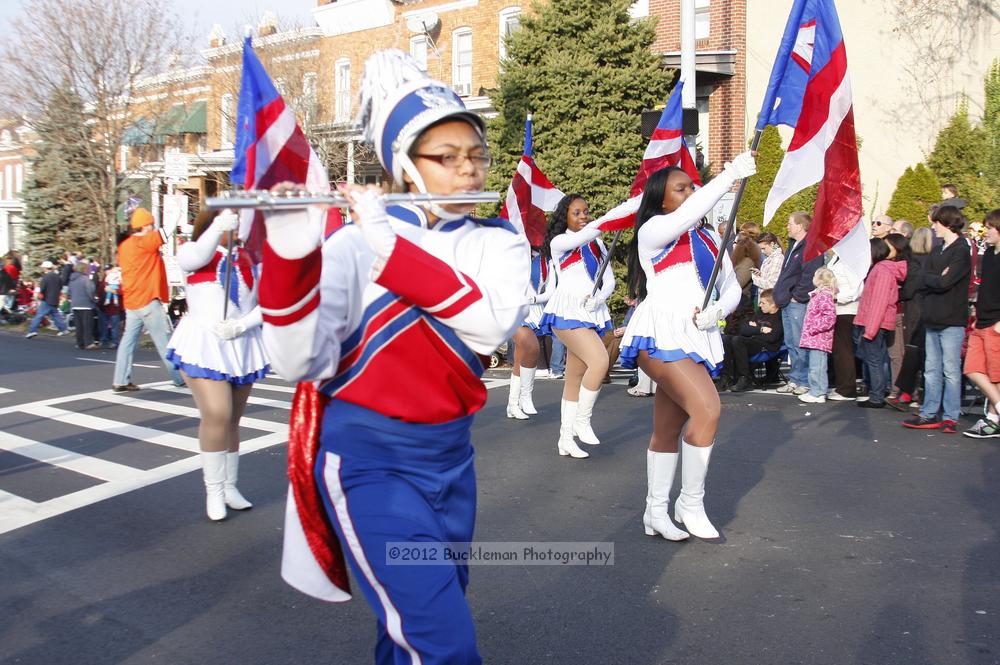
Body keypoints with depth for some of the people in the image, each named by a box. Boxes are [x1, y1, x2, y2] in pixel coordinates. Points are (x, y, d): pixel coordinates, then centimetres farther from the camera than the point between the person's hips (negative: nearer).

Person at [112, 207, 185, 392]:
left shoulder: (124, 245, 12)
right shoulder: (143, 242, -12)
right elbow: (167, 230, -13)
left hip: (132, 301, 8)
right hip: (147, 301, -8)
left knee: (128, 340, 6)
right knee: (164, 341, -1)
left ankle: (120, 381, 4)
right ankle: (179, 378, 4)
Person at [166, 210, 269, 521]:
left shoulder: (249, 260, 7)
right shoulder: (192, 251, 2)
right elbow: (195, 257, -23)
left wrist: (241, 325, -13)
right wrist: (219, 227, -38)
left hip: (242, 345, 3)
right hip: (203, 344, -3)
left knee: (232, 419, 10)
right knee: (217, 415, -17)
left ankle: (229, 487, 23)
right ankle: (214, 490, -4)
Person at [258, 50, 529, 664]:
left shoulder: (499, 241, 0)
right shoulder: (351, 243, -10)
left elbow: (491, 324, -22)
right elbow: (302, 361, -20)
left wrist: (388, 244, -26)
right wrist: (290, 249, -34)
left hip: (450, 454, 5)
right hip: (368, 457, -4)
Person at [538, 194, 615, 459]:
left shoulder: (596, 244, 16)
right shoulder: (559, 242, -1)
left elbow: (610, 280, 11)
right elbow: (582, 237, -24)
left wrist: (598, 298, -9)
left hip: (592, 312, 6)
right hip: (568, 312, -6)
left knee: (575, 378, 9)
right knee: (599, 361, -25)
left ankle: (566, 439, 15)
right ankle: (582, 420, -9)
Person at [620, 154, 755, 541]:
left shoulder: (710, 241, 19)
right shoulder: (653, 231, -1)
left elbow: (732, 287, 19)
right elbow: (686, 216, -22)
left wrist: (718, 310, -3)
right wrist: (729, 176, -25)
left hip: (698, 338, 7)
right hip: (662, 334, -6)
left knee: (668, 428, 10)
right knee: (707, 409, -22)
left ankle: (656, 514, 20)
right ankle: (691, 504, -6)